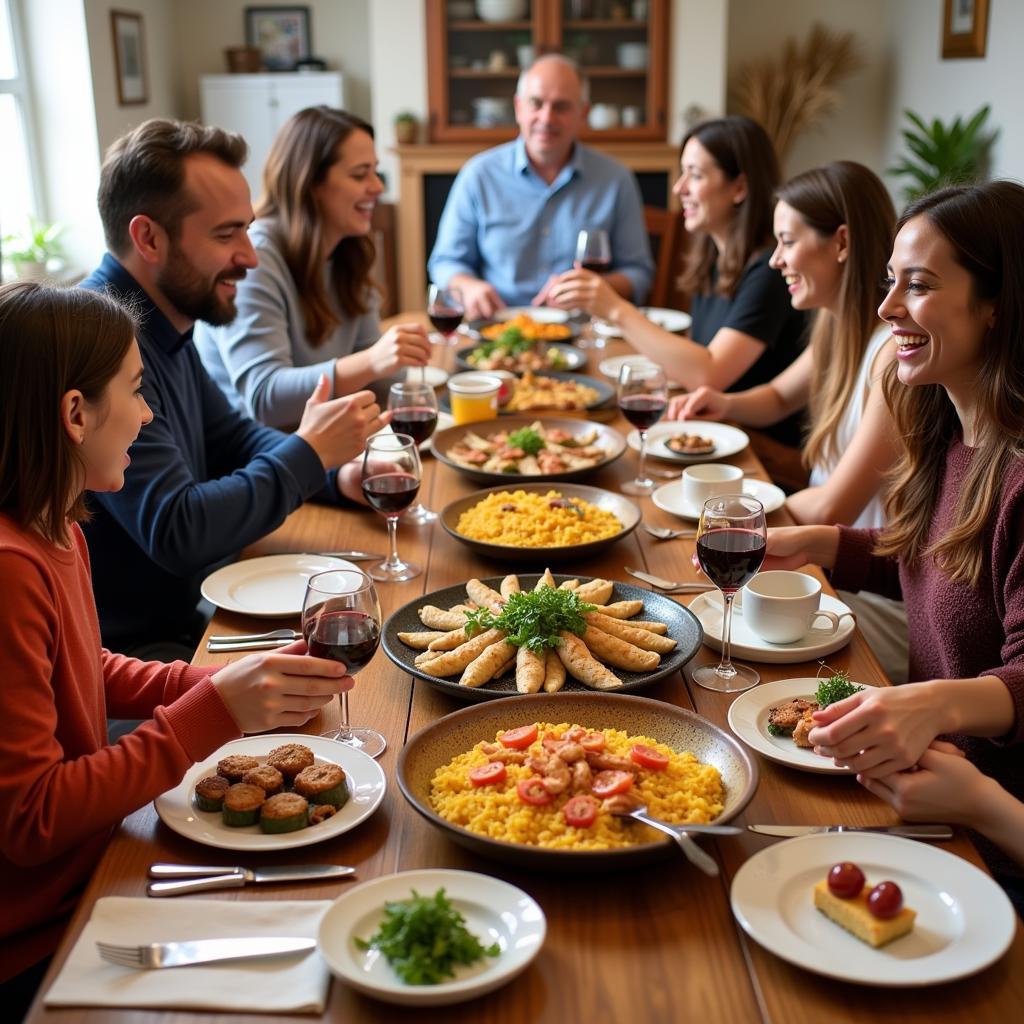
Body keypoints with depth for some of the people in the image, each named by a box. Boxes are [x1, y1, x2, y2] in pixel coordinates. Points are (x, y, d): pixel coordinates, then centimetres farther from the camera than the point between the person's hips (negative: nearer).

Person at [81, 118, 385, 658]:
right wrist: (309, 452, -16)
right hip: (127, 649, -9)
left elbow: (233, 436, 17)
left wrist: (339, 475, -1)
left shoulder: (164, 326, 5)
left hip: (182, 612, 9)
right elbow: (175, 533, -27)